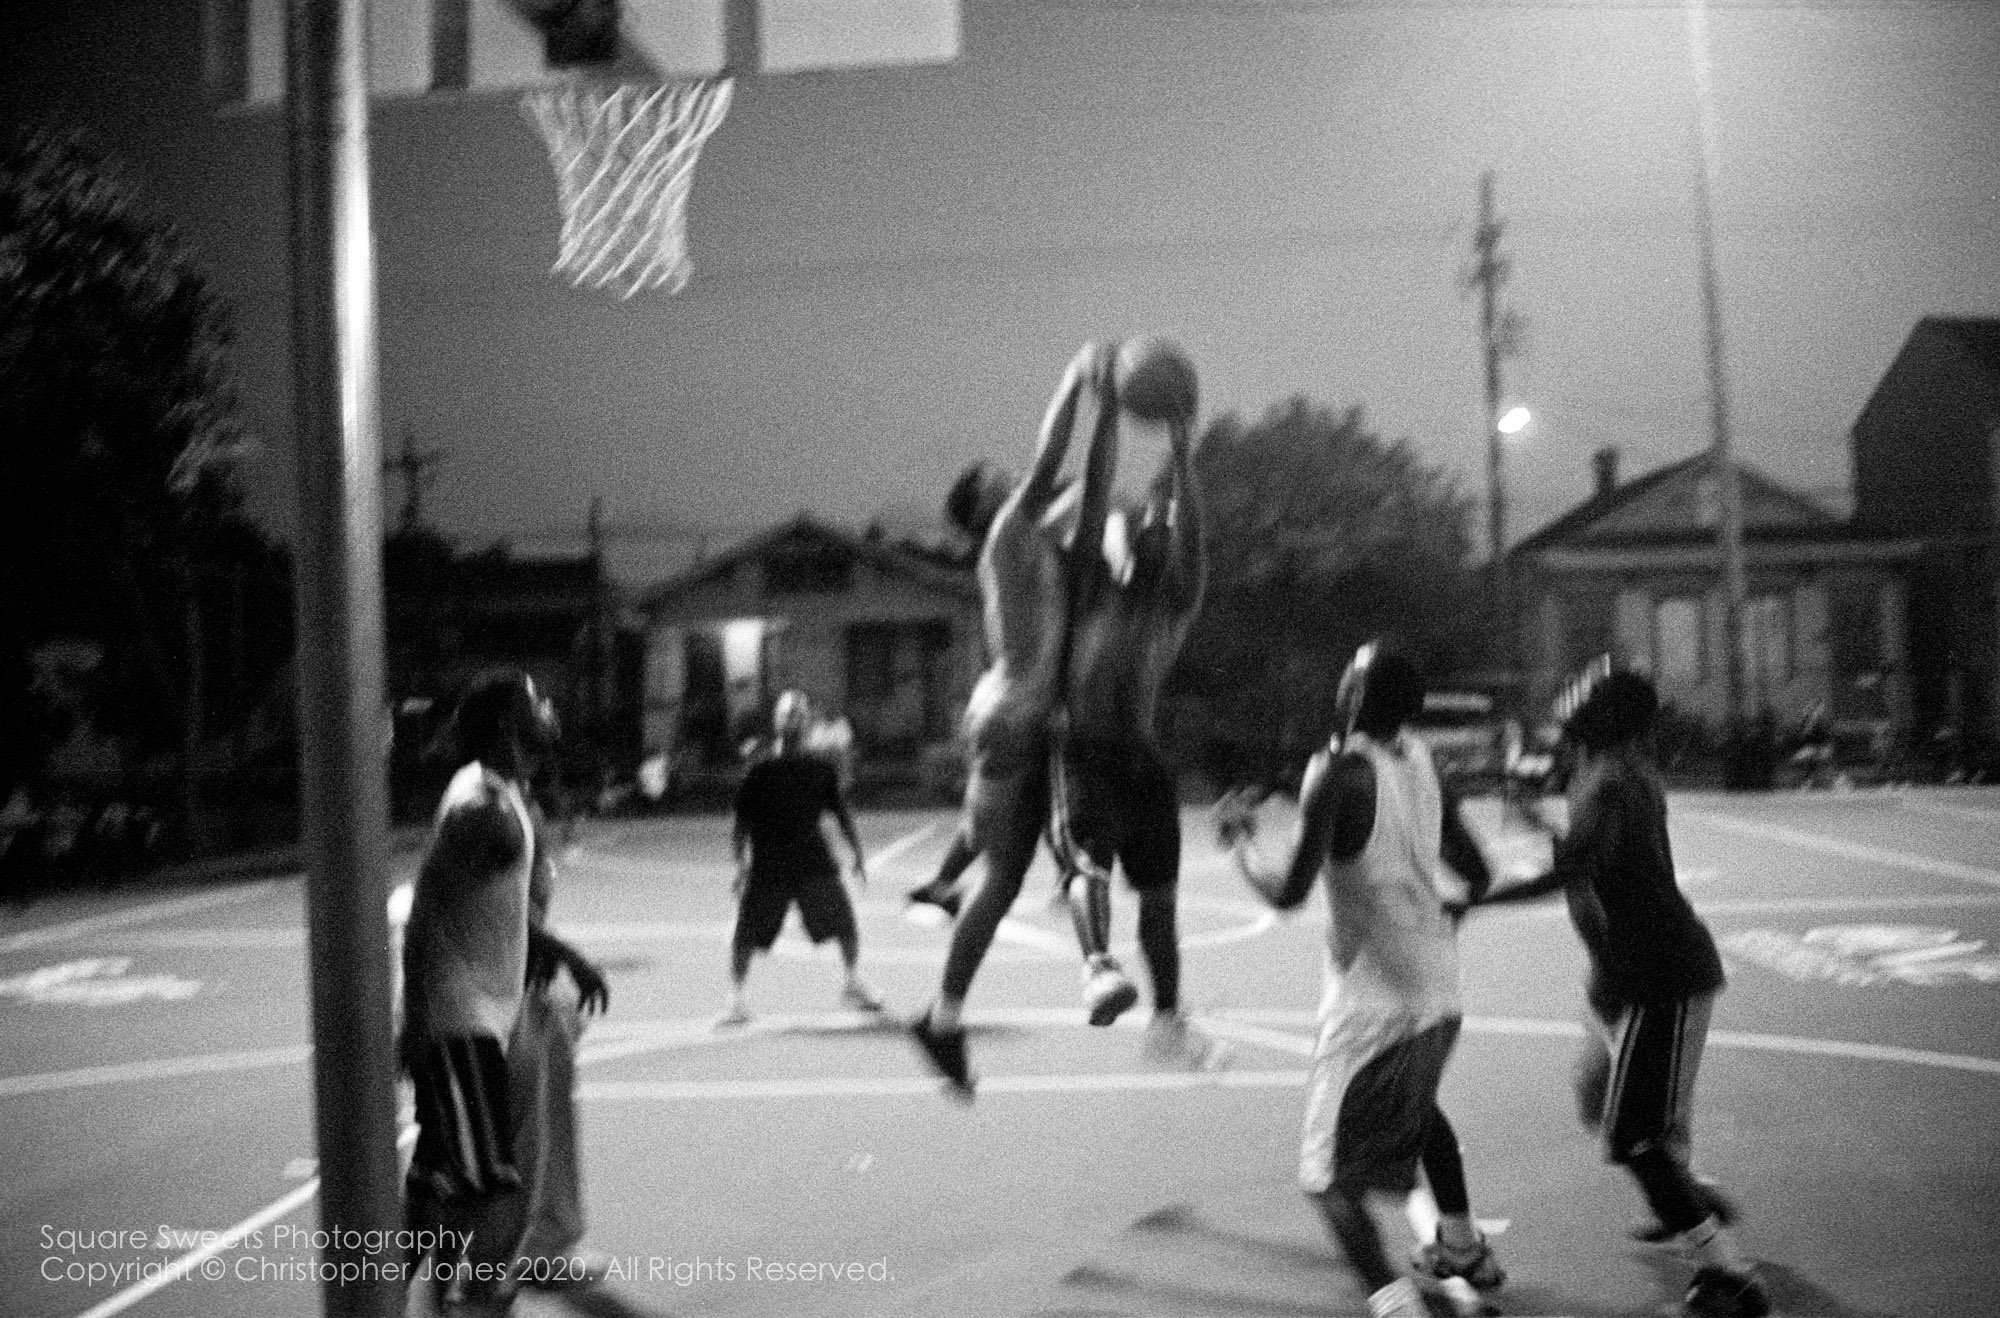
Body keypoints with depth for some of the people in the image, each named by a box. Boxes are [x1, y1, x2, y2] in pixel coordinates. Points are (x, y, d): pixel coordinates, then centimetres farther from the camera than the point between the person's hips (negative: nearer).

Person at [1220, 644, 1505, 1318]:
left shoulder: (1337, 775, -18)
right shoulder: (1419, 760, 4)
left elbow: (1289, 892, -20)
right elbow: (1474, 875, 10)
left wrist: (1239, 843, -3)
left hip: (1373, 1002, -8)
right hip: (1438, 990, 8)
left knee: (1330, 1176, -2)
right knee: (1419, 1106, 35)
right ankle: (1462, 1248, 51)